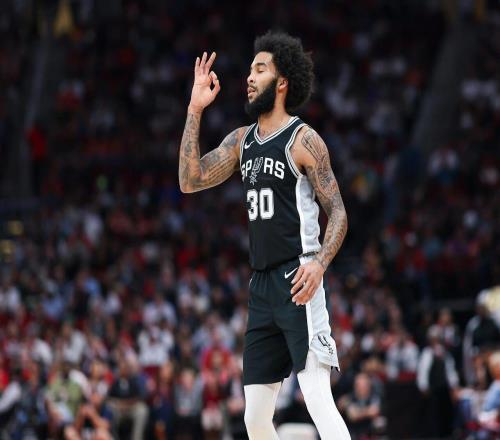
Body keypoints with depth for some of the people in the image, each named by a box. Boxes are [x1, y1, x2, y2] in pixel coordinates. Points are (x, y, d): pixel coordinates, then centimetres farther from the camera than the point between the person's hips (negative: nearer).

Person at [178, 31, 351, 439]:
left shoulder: (303, 139, -6)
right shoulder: (241, 140, 15)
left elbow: (338, 213, -6)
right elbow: (191, 180, 8)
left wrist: (319, 262, -24)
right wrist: (195, 110, 4)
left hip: (297, 282, -8)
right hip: (262, 284, 8)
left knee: (318, 399, -18)